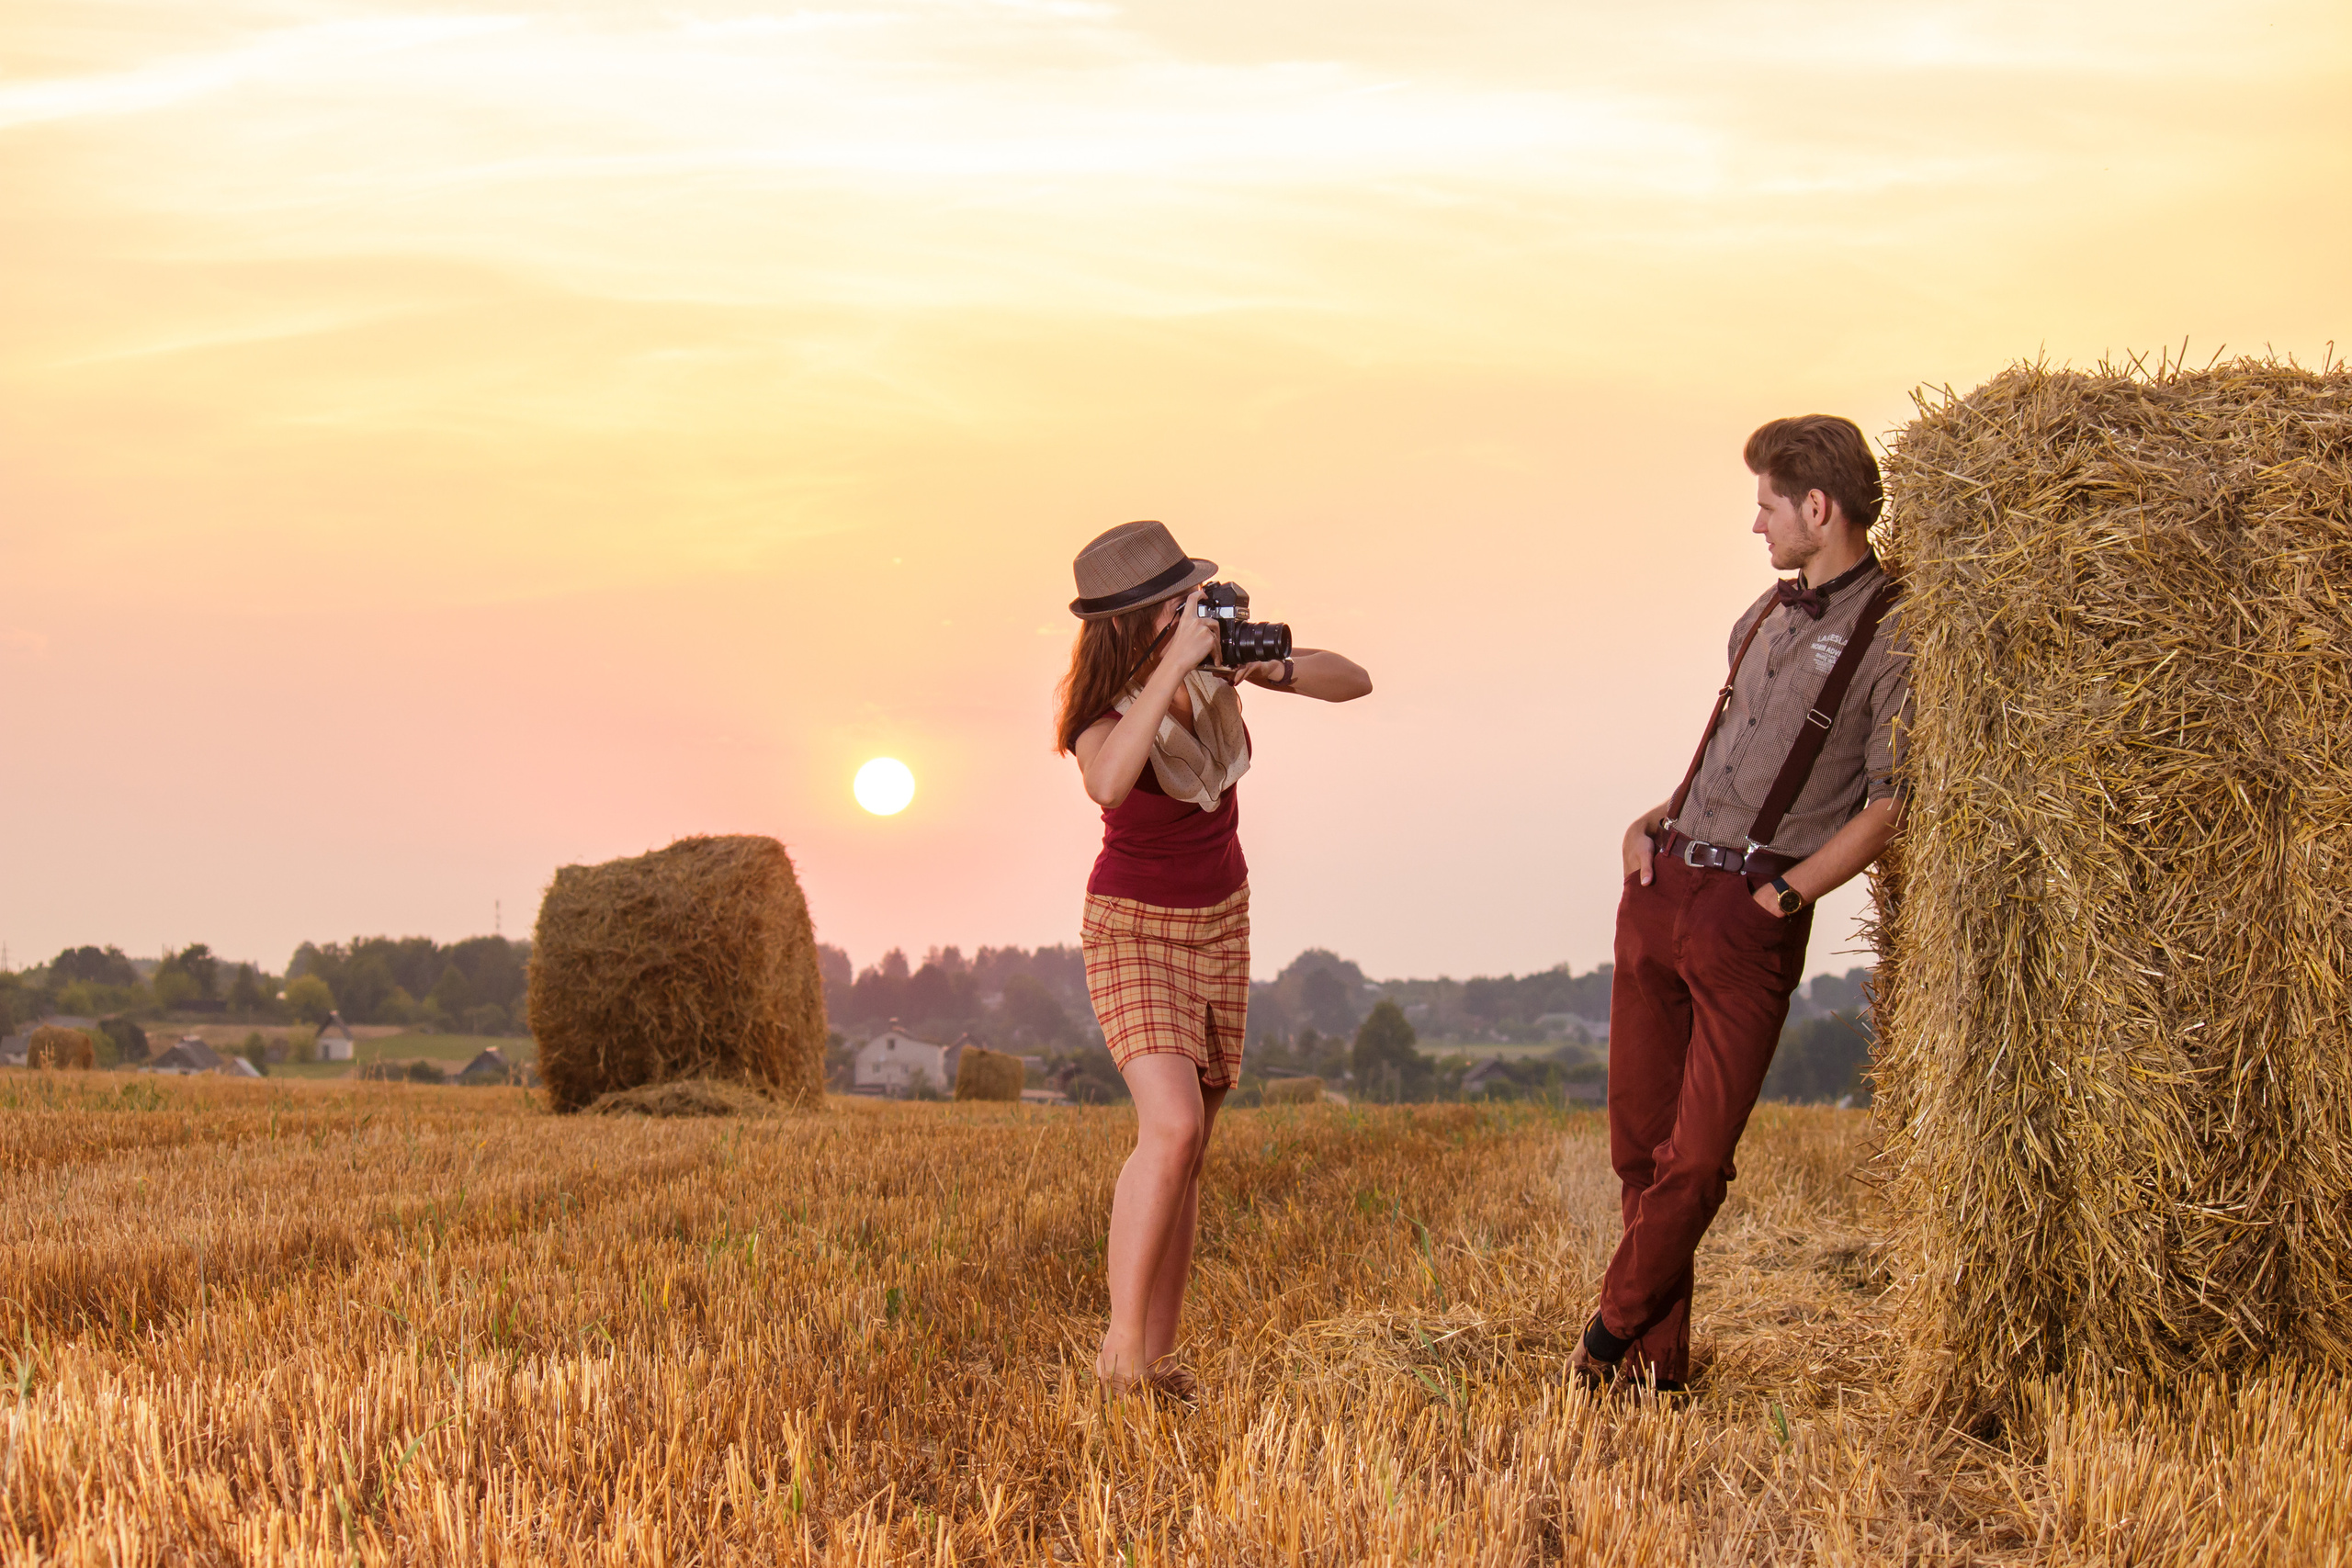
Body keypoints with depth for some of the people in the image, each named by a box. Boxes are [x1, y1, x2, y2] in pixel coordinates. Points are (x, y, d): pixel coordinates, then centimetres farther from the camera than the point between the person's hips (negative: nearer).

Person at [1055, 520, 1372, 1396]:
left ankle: (1158, 1356, 12)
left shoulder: (1219, 656, -9)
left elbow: (1353, 682, -6)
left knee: (1187, 1149, 6)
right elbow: (1107, 785, -46)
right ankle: (1120, 1336, -17)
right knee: (1174, 1125, -25)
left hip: (1221, 925, 5)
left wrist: (1273, 667, -26)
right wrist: (1175, 666, -45)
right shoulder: (1104, 708, -22)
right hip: (1132, 928, -5)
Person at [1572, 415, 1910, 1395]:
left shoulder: (1892, 636, -5)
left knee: (1698, 1156, -6)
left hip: (1750, 915, -7)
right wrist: (1649, 824, 9)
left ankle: (1612, 1331, 12)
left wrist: (1783, 893, -14)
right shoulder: (1767, 613, 18)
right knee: (1639, 1141, 7)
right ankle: (1658, 1367, 16)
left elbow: (1886, 807, -10)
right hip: (1662, 885, 7)